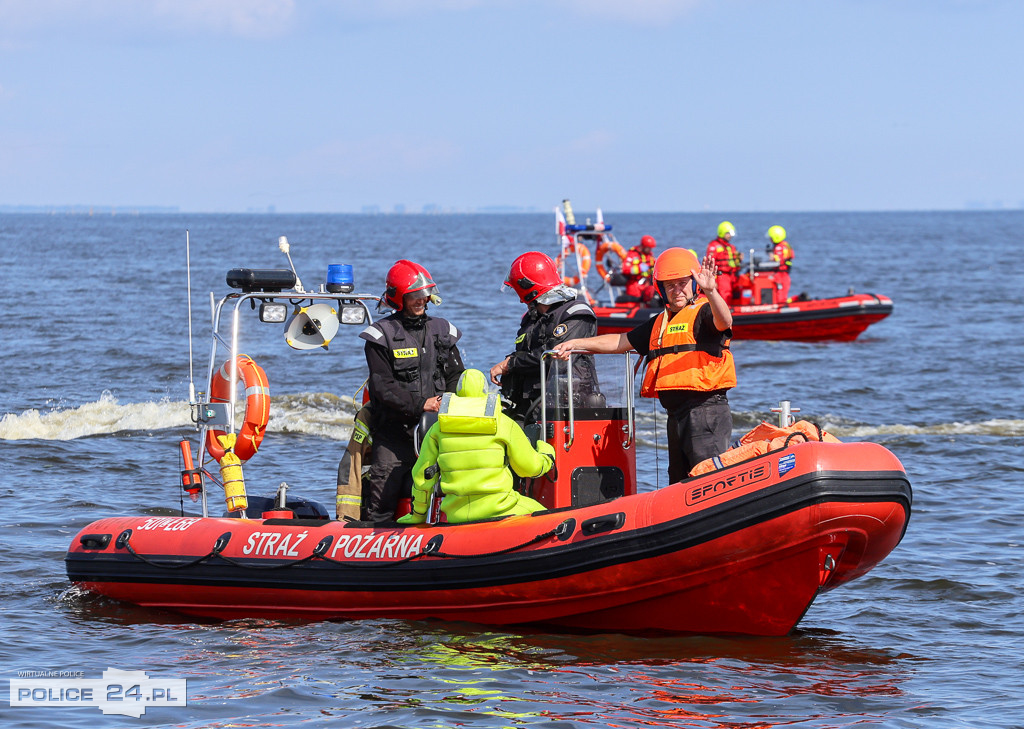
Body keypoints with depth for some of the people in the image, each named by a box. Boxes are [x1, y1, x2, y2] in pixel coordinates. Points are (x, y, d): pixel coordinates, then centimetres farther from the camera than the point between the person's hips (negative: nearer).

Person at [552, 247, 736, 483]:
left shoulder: (703, 312, -4)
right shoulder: (660, 322, 22)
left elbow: (723, 322, -26)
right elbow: (621, 341, 28)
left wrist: (711, 292, -45)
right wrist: (576, 344, 22)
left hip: (706, 410, -9)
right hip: (676, 414, 9)